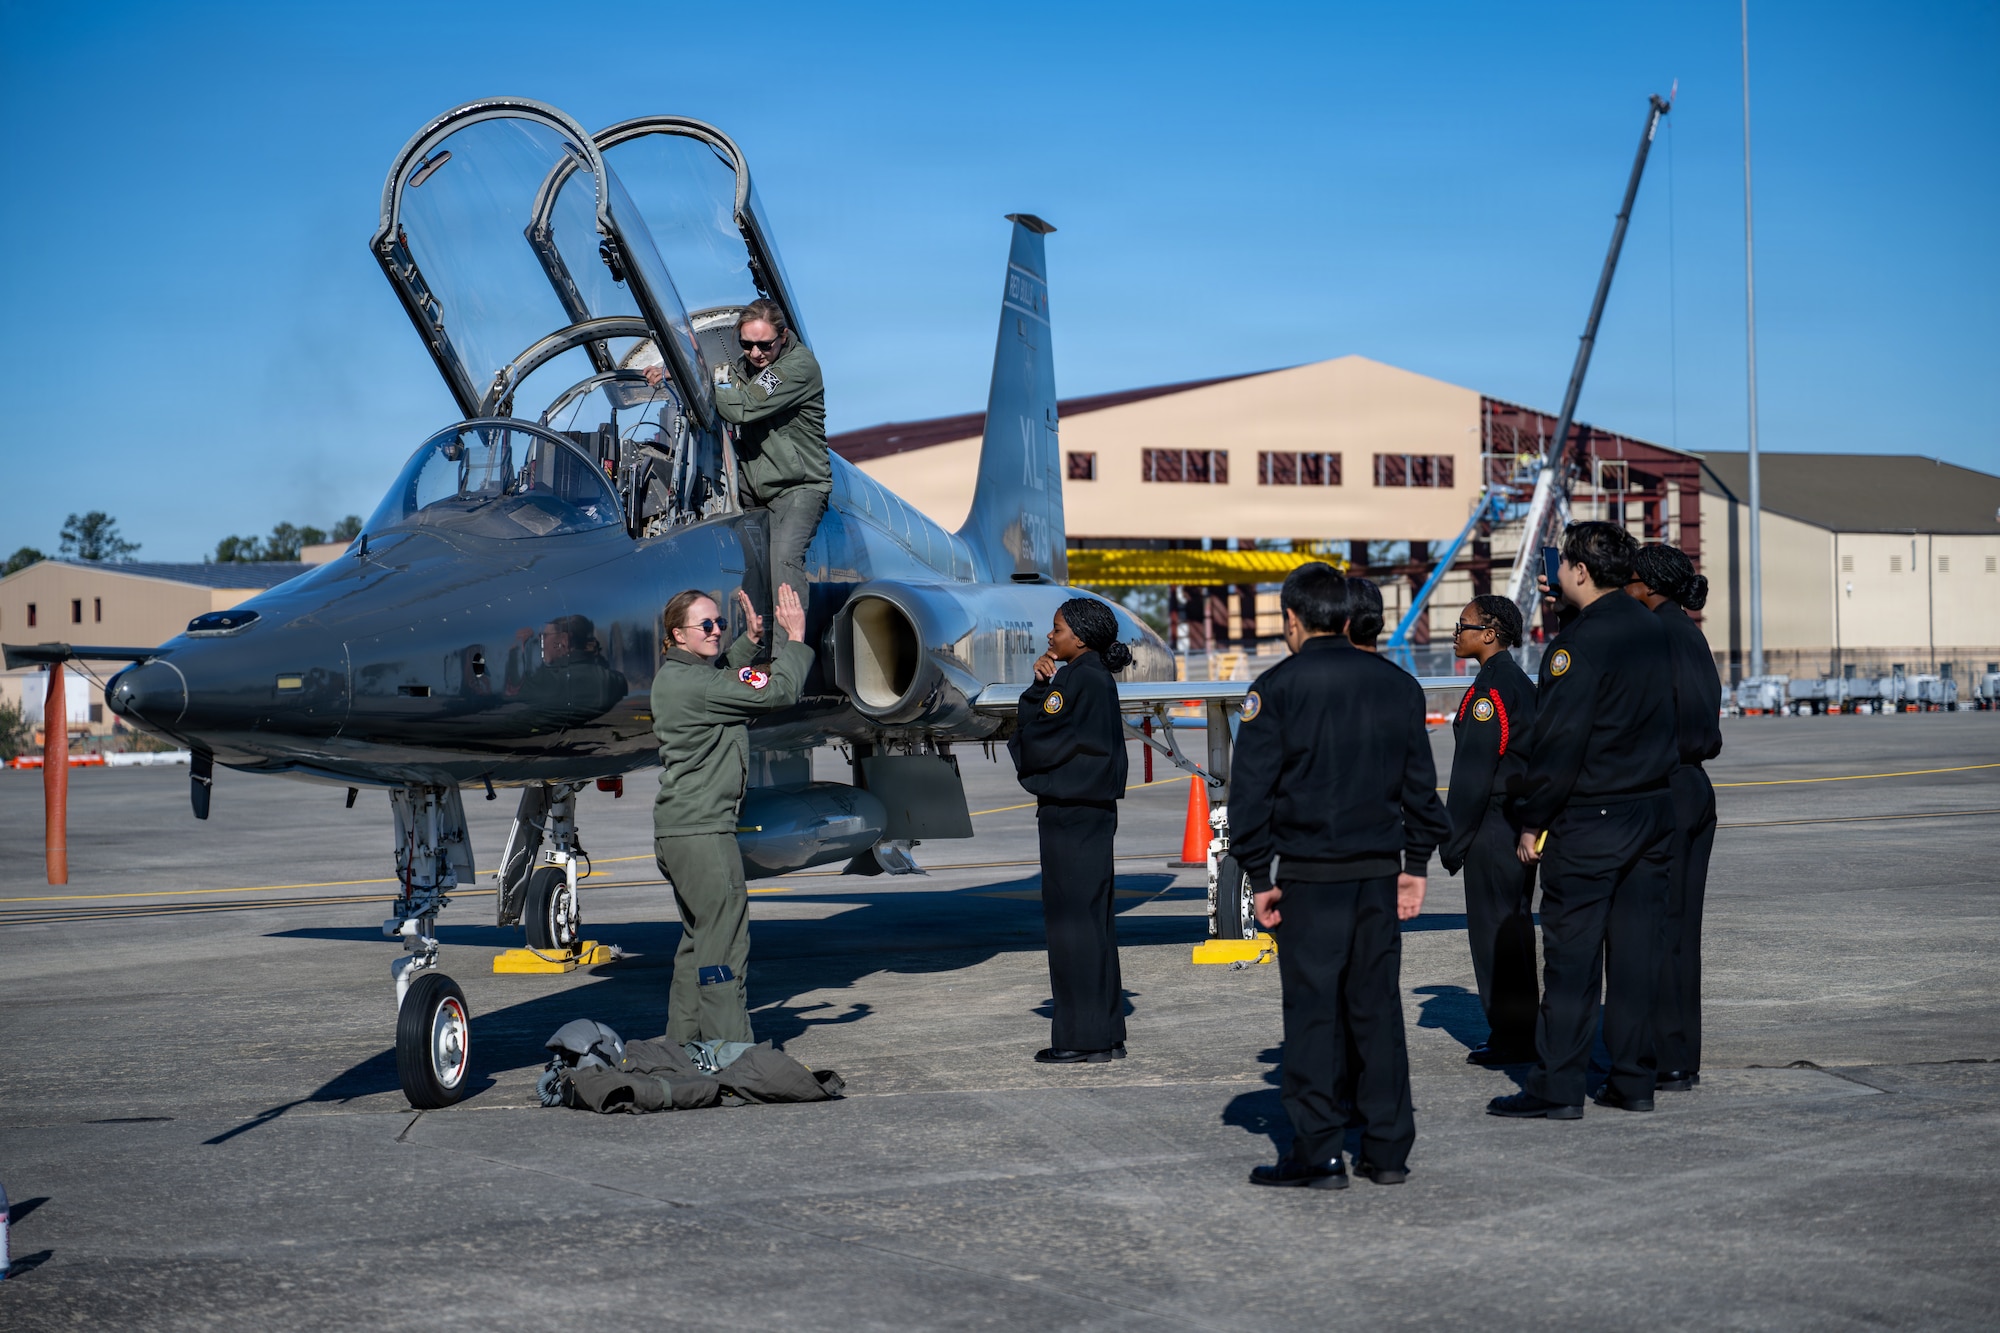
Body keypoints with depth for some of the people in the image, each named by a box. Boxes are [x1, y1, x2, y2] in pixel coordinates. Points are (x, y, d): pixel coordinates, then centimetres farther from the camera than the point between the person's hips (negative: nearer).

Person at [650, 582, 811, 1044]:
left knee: (699, 940, 17)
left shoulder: (676, 675, 13)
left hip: (677, 829, 11)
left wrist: (752, 639, 19)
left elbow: (724, 674, 34)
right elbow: (778, 693, -17)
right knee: (723, 944, -8)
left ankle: (682, 1044, 23)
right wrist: (795, 638, -5)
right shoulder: (693, 683, -17)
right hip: (702, 832, -11)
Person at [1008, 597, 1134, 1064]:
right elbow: (1031, 724, 14)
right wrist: (1040, 685, 0)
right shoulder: (1098, 679, 16)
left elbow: (1034, 741, -13)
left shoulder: (1080, 680, -14)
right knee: (1094, 920, 12)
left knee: (1072, 922, -5)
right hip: (1094, 811, 10)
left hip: (1069, 815, -10)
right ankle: (1106, 1034, 17)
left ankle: (1082, 1038, -2)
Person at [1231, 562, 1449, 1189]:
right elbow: (1420, 782, 12)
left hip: (1309, 877, -4)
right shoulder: (1397, 684, 9)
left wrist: (1259, 876, -3)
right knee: (1378, 1007, 10)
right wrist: (1415, 863, 16)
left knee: (1312, 1009, 0)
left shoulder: (1277, 688, -5)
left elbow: (1251, 788, -8)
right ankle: (1387, 1150, 13)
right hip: (1380, 871, 4)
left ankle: (1318, 1155, 1)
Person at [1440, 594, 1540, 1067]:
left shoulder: (1489, 690, -16)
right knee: (1515, 926, 14)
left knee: (1495, 929, -4)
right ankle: (1523, 1033, 19)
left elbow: (1474, 772, -18)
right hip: (1523, 824, 10)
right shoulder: (1521, 683, 14)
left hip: (1493, 828, -10)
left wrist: (1453, 839, -13)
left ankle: (1510, 1037, -1)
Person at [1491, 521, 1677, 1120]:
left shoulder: (1579, 641, -15)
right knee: (1637, 947, 10)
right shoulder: (1650, 628, 10)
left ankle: (1557, 1086, 0)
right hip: (1654, 811, 8)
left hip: (1588, 821, -8)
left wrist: (1532, 821, -11)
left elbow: (1558, 740, -16)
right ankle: (1634, 1080, 13)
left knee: (1571, 952, -3)